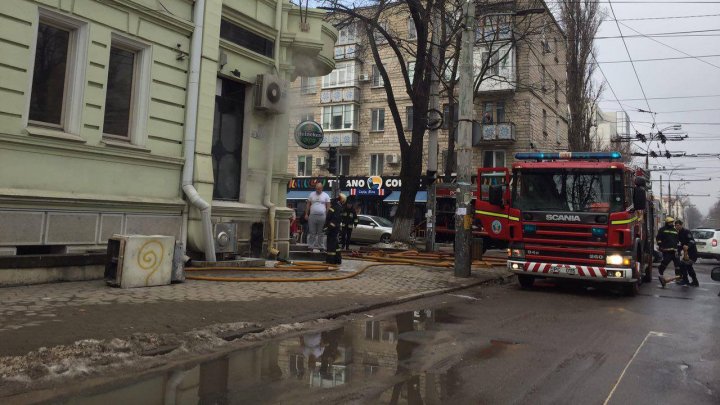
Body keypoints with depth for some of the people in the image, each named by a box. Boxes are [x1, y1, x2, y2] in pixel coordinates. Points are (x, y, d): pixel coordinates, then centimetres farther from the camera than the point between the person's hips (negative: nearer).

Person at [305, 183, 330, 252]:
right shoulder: (312, 194, 10)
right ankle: (312, 246, 8)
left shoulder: (326, 195, 5)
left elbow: (328, 206, 3)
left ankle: (321, 247, 8)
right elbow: (308, 205, 11)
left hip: (322, 216, -1)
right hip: (312, 216, 1)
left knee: (321, 233, 4)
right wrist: (306, 214, 4)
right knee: (312, 233, 3)